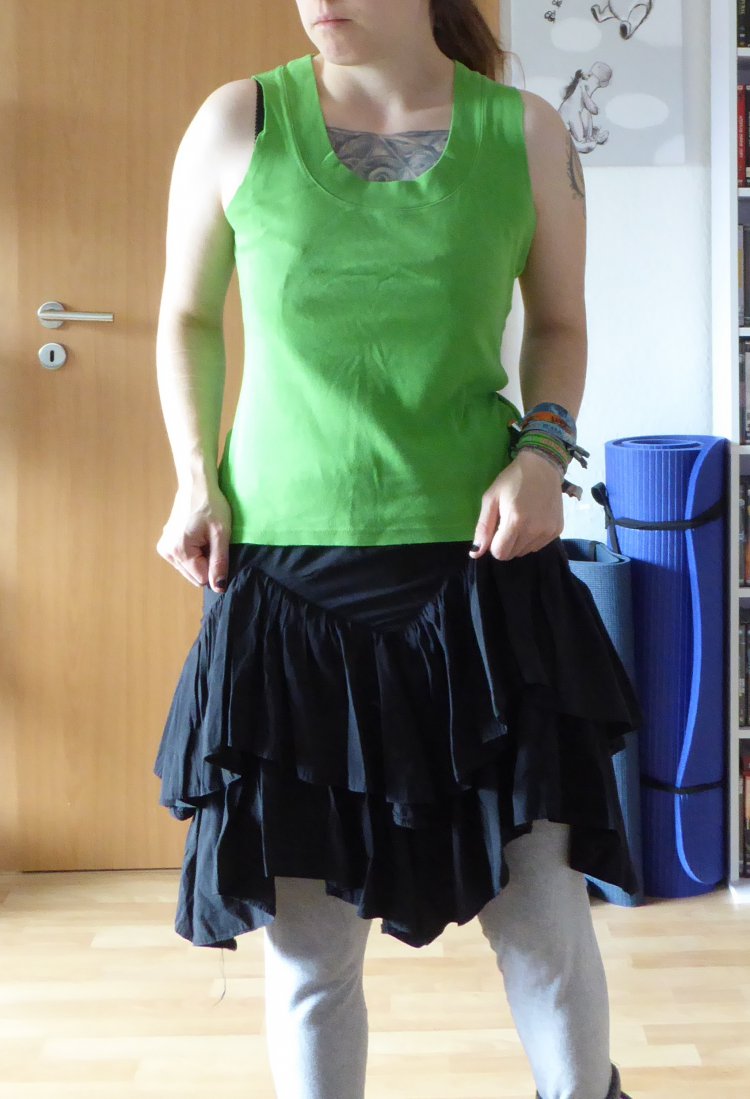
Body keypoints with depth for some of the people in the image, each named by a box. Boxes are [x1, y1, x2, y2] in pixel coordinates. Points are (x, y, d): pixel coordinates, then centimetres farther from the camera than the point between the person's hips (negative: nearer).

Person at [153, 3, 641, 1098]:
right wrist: (196, 477, 0)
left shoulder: (527, 135, 0)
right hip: (284, 571, 0)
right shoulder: (237, 125, 0)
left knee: (543, 914, 7)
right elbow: (187, 317, 13)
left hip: (480, 564, 0)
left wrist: (543, 448, -4)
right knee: (308, 939, 8)